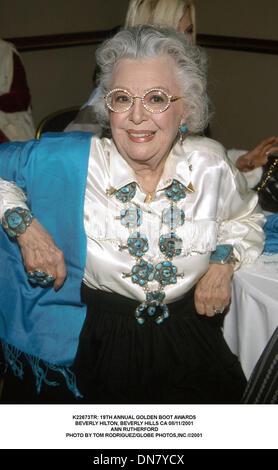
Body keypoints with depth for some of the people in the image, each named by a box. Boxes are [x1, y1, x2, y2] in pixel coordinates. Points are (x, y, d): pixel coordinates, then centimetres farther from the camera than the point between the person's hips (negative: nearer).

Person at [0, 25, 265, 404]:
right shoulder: (68, 163, -13)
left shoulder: (210, 164, -4)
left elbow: (246, 217, 16)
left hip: (187, 343, 3)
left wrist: (224, 261, -2)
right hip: (93, 342, -2)